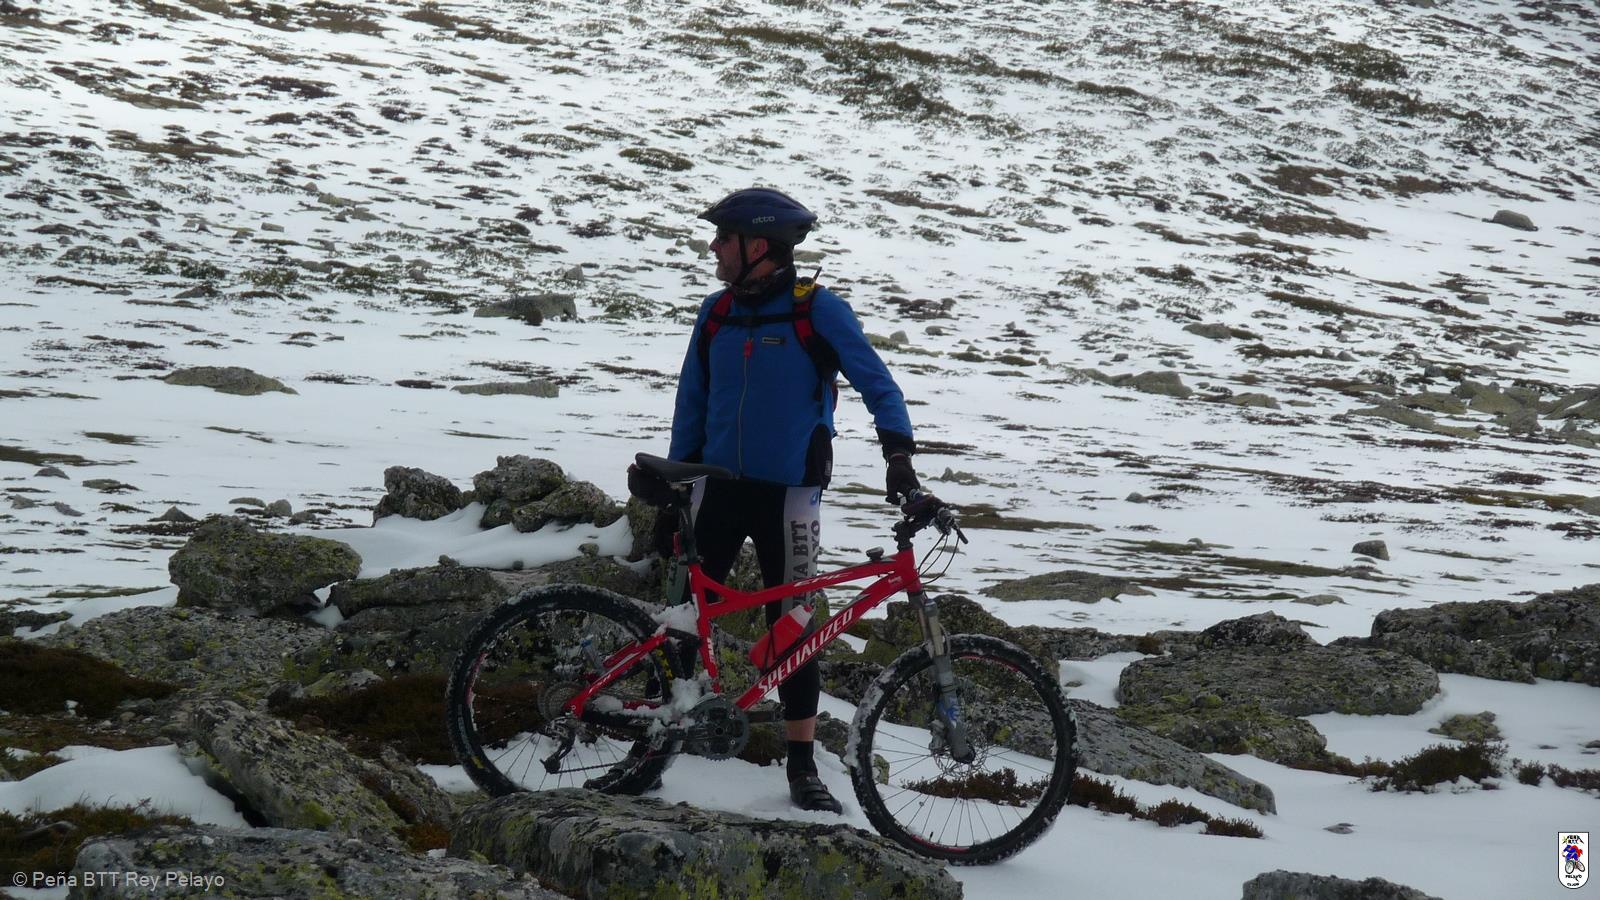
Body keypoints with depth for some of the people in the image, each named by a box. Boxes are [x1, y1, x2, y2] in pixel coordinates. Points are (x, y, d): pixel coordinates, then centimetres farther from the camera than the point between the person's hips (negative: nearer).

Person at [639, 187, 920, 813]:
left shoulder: (818, 311, -8)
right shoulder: (716, 313, 6)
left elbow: (876, 382, -7)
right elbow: (692, 402, 13)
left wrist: (899, 451, -20)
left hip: (788, 490, -4)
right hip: (719, 483, 4)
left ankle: (803, 768, 9)